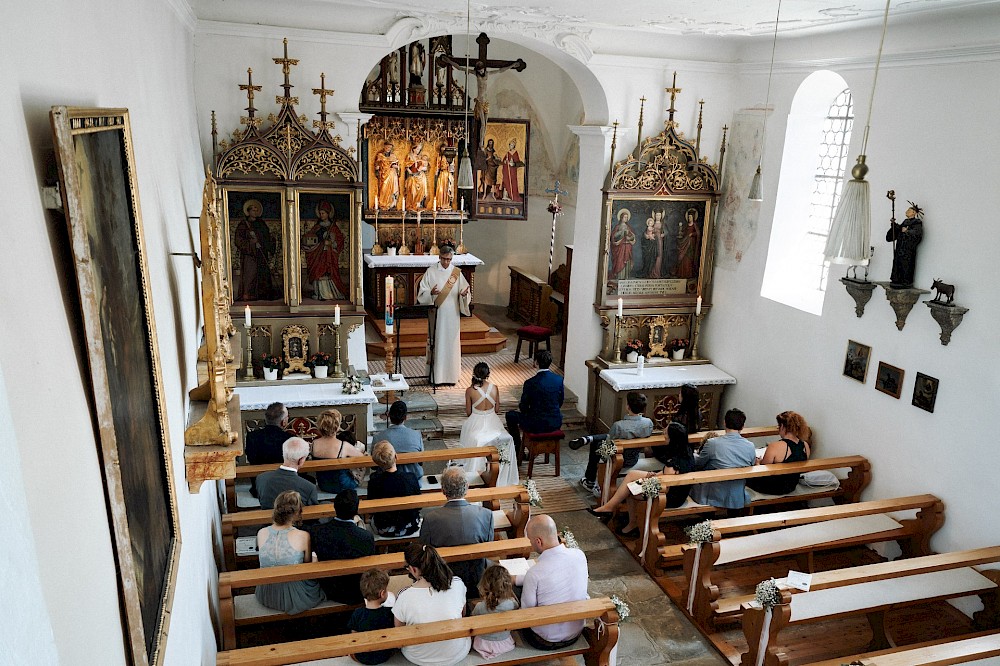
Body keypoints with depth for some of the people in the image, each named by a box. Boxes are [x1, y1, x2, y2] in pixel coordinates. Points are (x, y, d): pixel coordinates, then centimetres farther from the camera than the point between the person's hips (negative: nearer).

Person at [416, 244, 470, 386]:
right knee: (436, 342, 1)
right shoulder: (431, 272, -2)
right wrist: (431, 293, -25)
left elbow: (464, 290, 4)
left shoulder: (457, 272, 4)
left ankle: (451, 374, 17)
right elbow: (422, 292, -4)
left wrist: (464, 294, -18)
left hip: (452, 314, 2)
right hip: (436, 314, -2)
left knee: (451, 342, 6)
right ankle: (436, 374, 9)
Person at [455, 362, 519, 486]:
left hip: (476, 424, -1)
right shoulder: (494, 388, -10)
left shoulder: (470, 391, -14)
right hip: (492, 423, 1)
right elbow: (497, 409, 0)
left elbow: (468, 412, -4)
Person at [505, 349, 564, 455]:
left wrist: (520, 409, 16)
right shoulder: (559, 379, -5)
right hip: (556, 423, 5)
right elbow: (560, 403, 8)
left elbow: (523, 408, -7)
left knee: (510, 416, 20)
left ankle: (518, 449, 28)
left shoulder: (530, 383, -18)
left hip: (537, 425, -5)